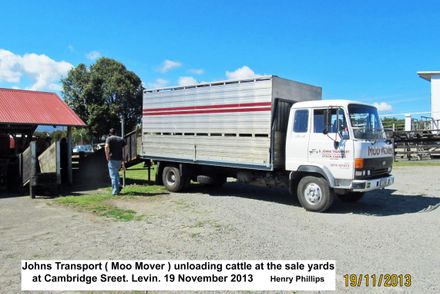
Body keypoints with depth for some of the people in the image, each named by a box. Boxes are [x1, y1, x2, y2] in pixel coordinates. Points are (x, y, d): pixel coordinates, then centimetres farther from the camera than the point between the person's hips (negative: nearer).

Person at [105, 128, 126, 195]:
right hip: (120, 159, 5)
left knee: (113, 175, 0)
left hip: (112, 159, -5)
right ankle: (118, 186, 12)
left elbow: (106, 147, -18)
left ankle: (115, 191, -1)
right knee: (116, 173, 25)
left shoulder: (109, 138, 0)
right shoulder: (121, 139, 14)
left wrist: (107, 156, -10)